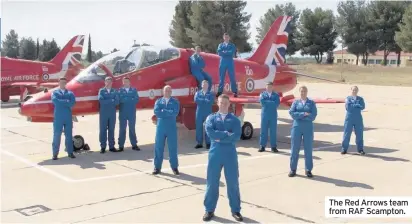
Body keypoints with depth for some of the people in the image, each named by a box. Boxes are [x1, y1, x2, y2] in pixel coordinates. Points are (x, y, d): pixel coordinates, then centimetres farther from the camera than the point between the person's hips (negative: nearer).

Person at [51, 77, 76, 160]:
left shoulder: (70, 93, 11)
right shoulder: (55, 92, 7)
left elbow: (73, 102, -7)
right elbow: (55, 101, -13)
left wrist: (61, 102, -9)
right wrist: (67, 102, -9)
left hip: (68, 117, 2)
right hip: (58, 118, -2)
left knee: (69, 135, 7)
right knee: (56, 135, -1)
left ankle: (70, 152, 13)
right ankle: (55, 153, 4)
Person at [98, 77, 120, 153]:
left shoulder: (114, 91, 9)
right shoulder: (101, 91, 4)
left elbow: (117, 101, -6)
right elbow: (101, 100, -13)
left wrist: (106, 101, -12)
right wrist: (111, 101, -11)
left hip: (112, 113, 2)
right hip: (103, 113, -2)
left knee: (111, 130, 6)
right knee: (103, 130, 0)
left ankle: (111, 146, 11)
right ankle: (103, 147, 5)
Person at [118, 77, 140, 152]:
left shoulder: (134, 90, 6)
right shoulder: (120, 90, 3)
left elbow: (136, 100, -4)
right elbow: (119, 100, -11)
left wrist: (125, 99, -9)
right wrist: (131, 99, -12)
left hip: (132, 113, 1)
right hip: (123, 113, -1)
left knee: (132, 128, 8)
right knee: (122, 128, 1)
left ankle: (134, 145, 13)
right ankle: (121, 145, 6)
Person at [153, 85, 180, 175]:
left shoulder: (175, 101, 4)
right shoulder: (158, 101, 8)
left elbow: (175, 112, -13)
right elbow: (156, 112, -9)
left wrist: (163, 111, -11)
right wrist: (169, 112, -12)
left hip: (171, 127, -1)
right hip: (160, 126, 1)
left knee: (173, 147, 4)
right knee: (158, 147, 4)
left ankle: (174, 167, 14)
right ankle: (157, 167, 14)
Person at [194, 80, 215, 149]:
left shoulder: (210, 94, 5)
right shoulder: (198, 93, 11)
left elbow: (211, 102, -12)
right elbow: (196, 100, -8)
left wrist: (201, 100, -8)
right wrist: (205, 101, -7)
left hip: (208, 113, -2)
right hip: (199, 112, 2)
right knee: (199, 127, 2)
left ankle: (208, 143, 3)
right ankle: (199, 143, 9)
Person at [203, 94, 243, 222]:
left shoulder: (234, 119, 6)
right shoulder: (211, 118, 7)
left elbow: (237, 136, -11)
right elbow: (210, 132, -13)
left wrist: (220, 138, -13)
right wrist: (226, 134, -12)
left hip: (230, 154, 0)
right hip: (215, 153, 0)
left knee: (233, 183, 6)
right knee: (212, 182, 6)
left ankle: (235, 210, 20)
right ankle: (209, 210, 19)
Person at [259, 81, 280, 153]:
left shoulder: (276, 95, 11)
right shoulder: (262, 94, 10)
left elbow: (277, 103, -7)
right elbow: (262, 101, -9)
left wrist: (267, 102, -7)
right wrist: (272, 103, -7)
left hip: (273, 115, 0)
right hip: (264, 114, 0)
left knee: (273, 131, 2)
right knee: (263, 130, 1)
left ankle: (273, 146, 7)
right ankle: (262, 146, 6)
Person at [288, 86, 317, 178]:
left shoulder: (312, 103, 6)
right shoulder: (295, 102, 8)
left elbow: (313, 116, -8)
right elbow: (292, 113, -7)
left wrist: (299, 116, -10)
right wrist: (304, 114, -15)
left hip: (308, 128, 0)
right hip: (297, 127, 0)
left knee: (308, 149, 3)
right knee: (295, 149, 3)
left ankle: (308, 170, 13)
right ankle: (293, 169, 11)